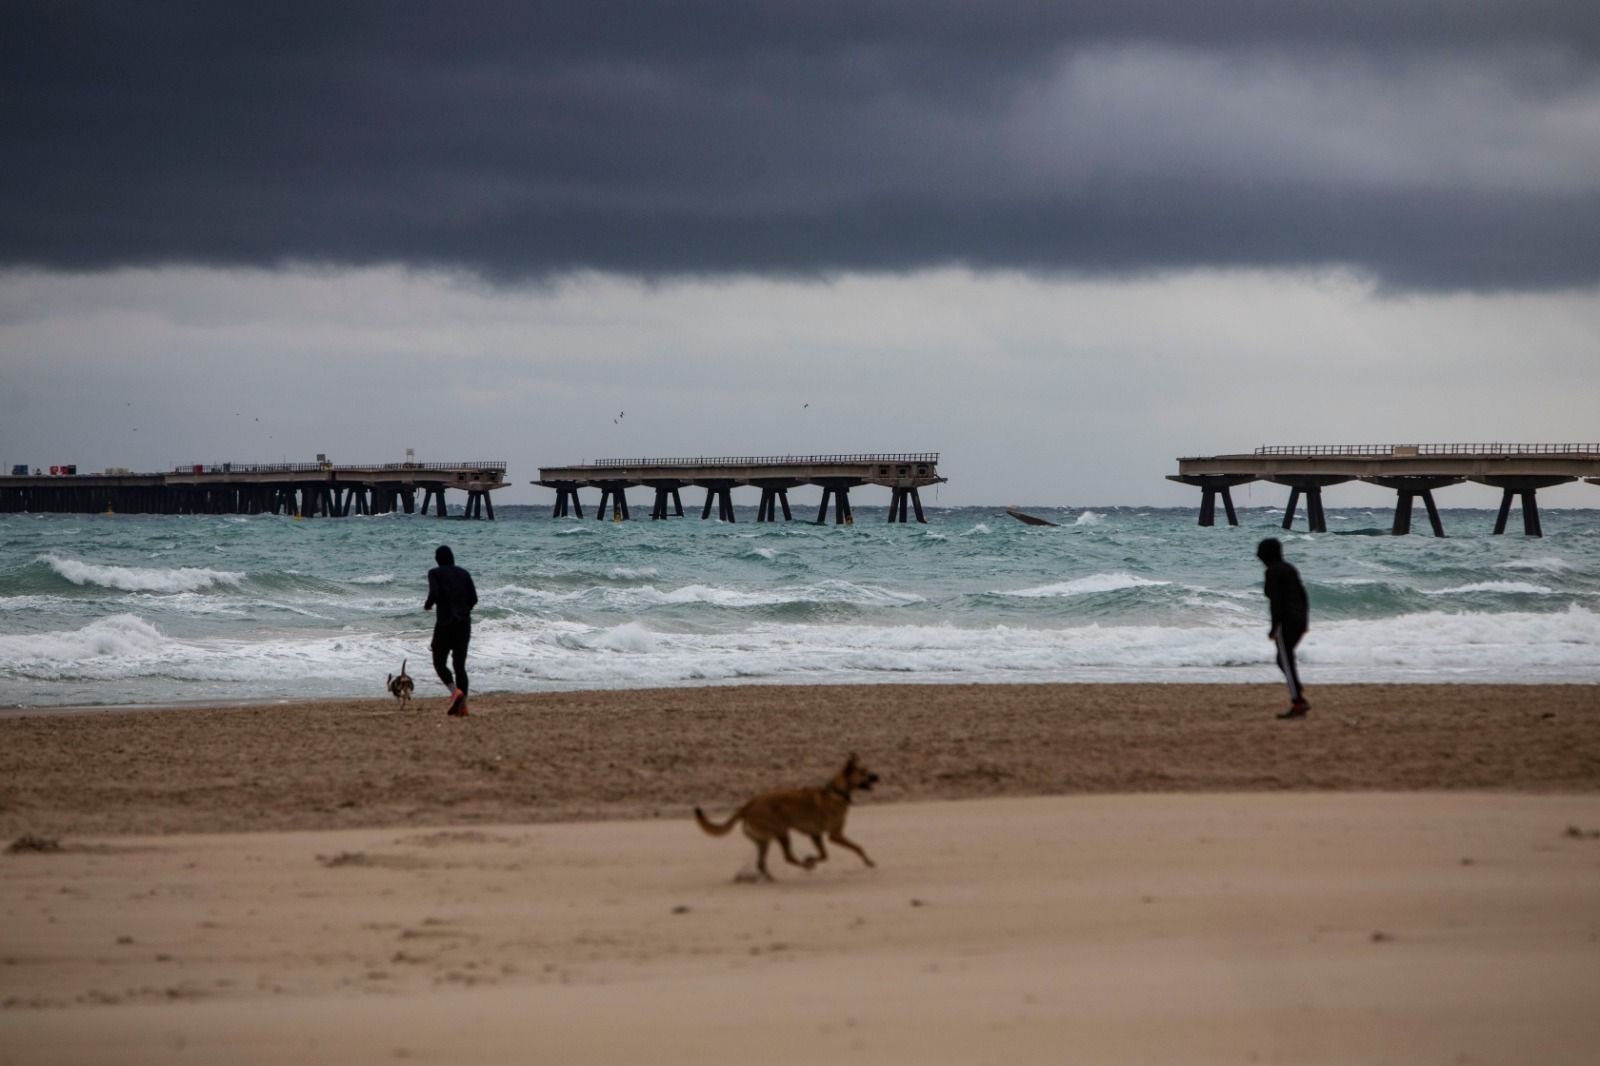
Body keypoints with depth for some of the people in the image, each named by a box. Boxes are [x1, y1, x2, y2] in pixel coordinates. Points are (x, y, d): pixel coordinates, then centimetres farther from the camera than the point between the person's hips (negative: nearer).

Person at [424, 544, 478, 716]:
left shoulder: (435, 573, -2)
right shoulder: (463, 573, 11)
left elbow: (434, 594, -16)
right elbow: (473, 599, 8)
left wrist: (427, 606, 4)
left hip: (445, 623, -5)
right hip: (464, 623, 5)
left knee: (439, 662, 4)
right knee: (460, 664, 8)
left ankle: (455, 691, -21)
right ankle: (462, 705, 0)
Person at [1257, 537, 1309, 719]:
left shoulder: (1272, 571, -10)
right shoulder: (1290, 569, 16)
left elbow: (1275, 600, -17)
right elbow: (1302, 596, 17)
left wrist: (1274, 627, -15)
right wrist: (1304, 622, 22)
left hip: (1286, 621, -9)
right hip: (1300, 619, 9)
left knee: (1287, 663, -3)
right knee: (1283, 660, 17)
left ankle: (1298, 705, -5)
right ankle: (1300, 699, 8)